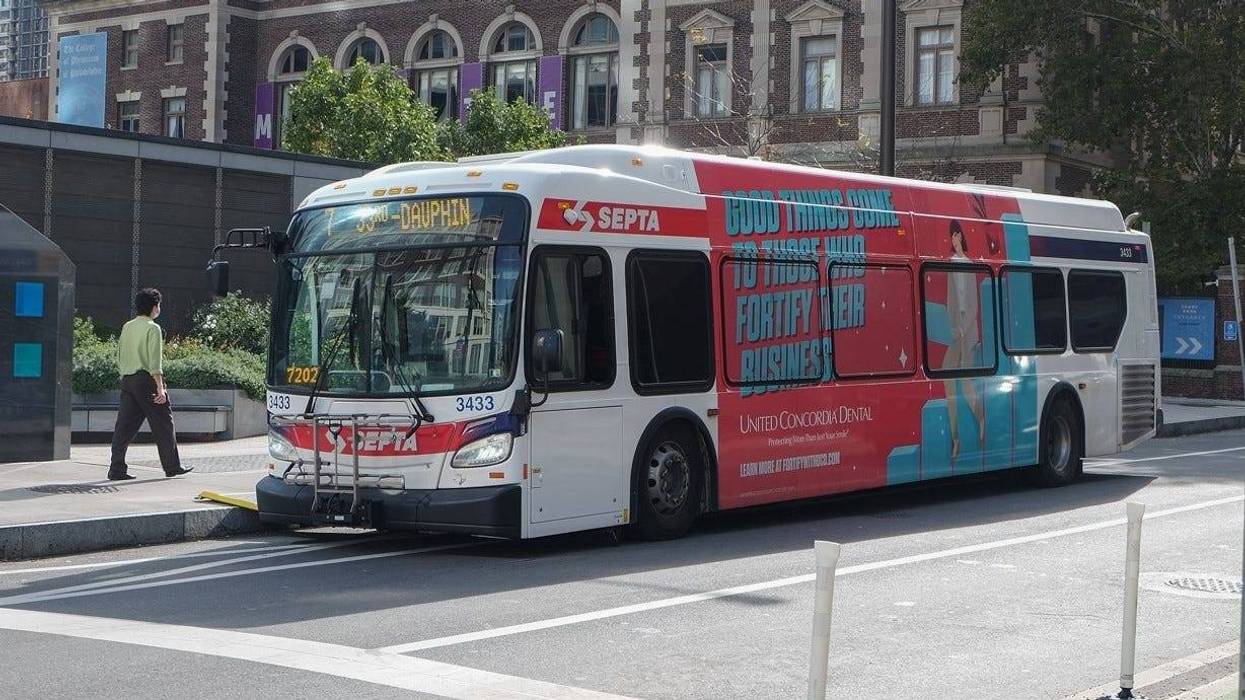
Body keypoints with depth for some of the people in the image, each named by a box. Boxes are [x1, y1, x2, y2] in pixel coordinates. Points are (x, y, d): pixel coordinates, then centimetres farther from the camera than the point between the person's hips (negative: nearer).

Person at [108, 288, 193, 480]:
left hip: (127, 379, 7)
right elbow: (155, 362, -15)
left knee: (125, 425, 4)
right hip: (146, 379, -7)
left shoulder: (127, 327, 14)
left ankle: (117, 470, -2)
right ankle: (172, 467, 12)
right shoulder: (153, 328, -8)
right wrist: (160, 388, -17)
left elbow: (119, 357, 16)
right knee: (163, 424, 4)